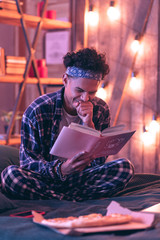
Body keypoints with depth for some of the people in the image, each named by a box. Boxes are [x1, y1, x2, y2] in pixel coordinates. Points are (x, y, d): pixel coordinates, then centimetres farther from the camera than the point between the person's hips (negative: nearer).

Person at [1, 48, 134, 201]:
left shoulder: (100, 110, -2)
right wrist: (60, 169, -33)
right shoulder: (37, 111, -12)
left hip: (81, 179, 3)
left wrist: (89, 125, -20)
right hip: (45, 179, -2)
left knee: (125, 167, -22)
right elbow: (28, 163, -13)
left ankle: (51, 200, -22)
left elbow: (99, 162, -6)